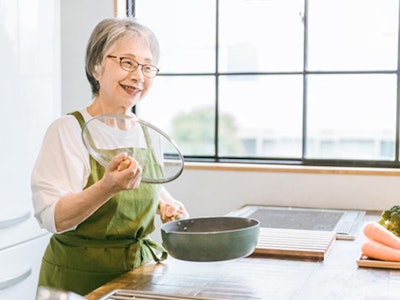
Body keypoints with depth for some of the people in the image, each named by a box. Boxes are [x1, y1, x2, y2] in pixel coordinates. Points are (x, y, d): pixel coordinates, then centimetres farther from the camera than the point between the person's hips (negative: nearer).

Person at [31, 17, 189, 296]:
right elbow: (53, 218, -22)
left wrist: (166, 204, -1)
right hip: (82, 279, -5)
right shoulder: (67, 130, -15)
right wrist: (107, 187, -37)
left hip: (143, 270, 5)